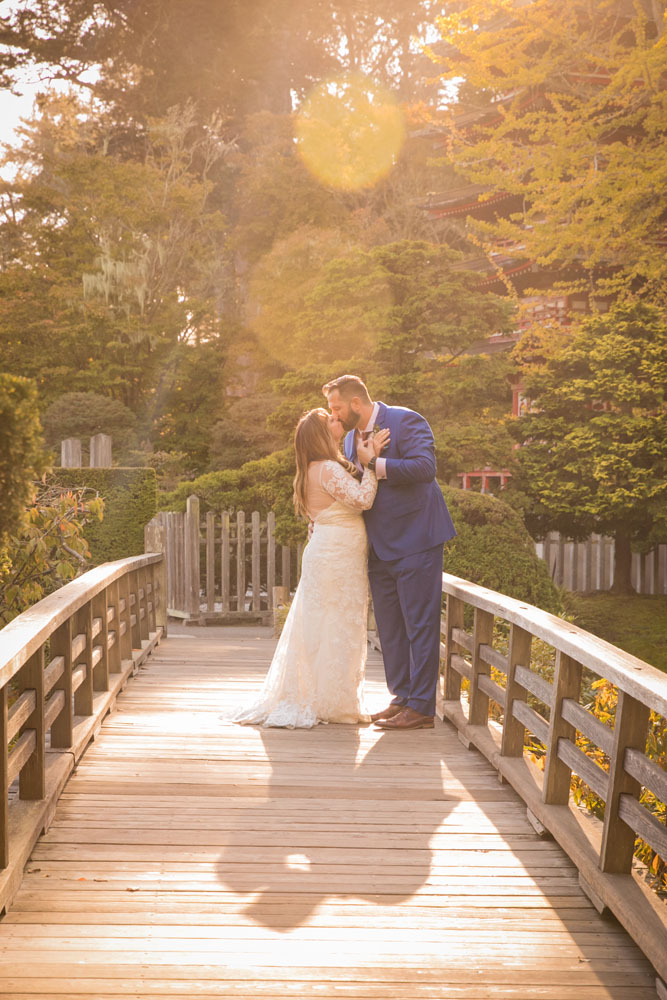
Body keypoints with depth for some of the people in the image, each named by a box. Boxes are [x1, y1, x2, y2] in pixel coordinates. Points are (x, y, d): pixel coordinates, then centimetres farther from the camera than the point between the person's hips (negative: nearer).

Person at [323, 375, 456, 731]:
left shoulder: (406, 421, -12)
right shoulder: (351, 437, 12)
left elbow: (424, 467, -26)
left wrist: (374, 465, -24)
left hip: (415, 540, -8)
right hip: (381, 547, 8)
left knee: (420, 625, -4)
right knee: (389, 627, 12)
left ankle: (421, 707, 0)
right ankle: (402, 698, 22)